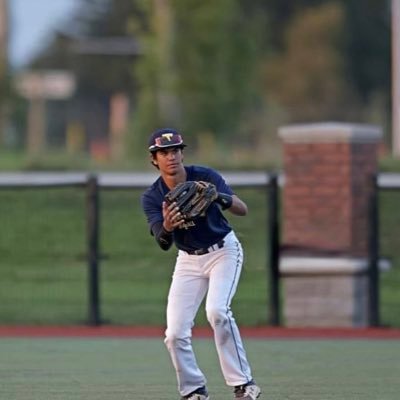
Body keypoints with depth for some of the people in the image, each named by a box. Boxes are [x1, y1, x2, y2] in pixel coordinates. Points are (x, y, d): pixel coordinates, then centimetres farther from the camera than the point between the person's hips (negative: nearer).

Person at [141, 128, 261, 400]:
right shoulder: (152, 198, -13)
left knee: (217, 311, -28)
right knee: (175, 333, -7)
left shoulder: (205, 177, -19)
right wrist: (167, 227, -51)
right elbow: (163, 243, -26)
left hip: (224, 251, -3)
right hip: (189, 260, 3)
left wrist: (219, 197, -52)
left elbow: (243, 210, -30)